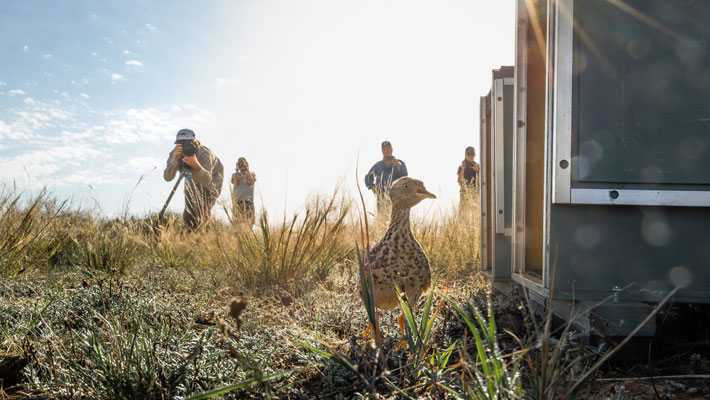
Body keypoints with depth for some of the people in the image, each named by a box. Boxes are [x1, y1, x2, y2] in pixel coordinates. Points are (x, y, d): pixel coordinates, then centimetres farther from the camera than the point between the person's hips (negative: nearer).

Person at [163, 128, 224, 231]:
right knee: (188, 216, 2)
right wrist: (175, 159, -54)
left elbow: (207, 180, -49)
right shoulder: (175, 153, -28)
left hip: (213, 177, -4)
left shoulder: (204, 153, -40)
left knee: (204, 212, -12)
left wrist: (196, 165, -66)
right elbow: (167, 178, -40)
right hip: (193, 180, 4)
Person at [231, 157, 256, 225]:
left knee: (248, 221, -13)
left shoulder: (252, 174, 16)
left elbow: (250, 182, -6)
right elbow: (236, 183, -3)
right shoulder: (234, 175, 18)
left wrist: (247, 168, -1)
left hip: (248, 201, -1)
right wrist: (237, 169, 2)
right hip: (237, 201, 1)